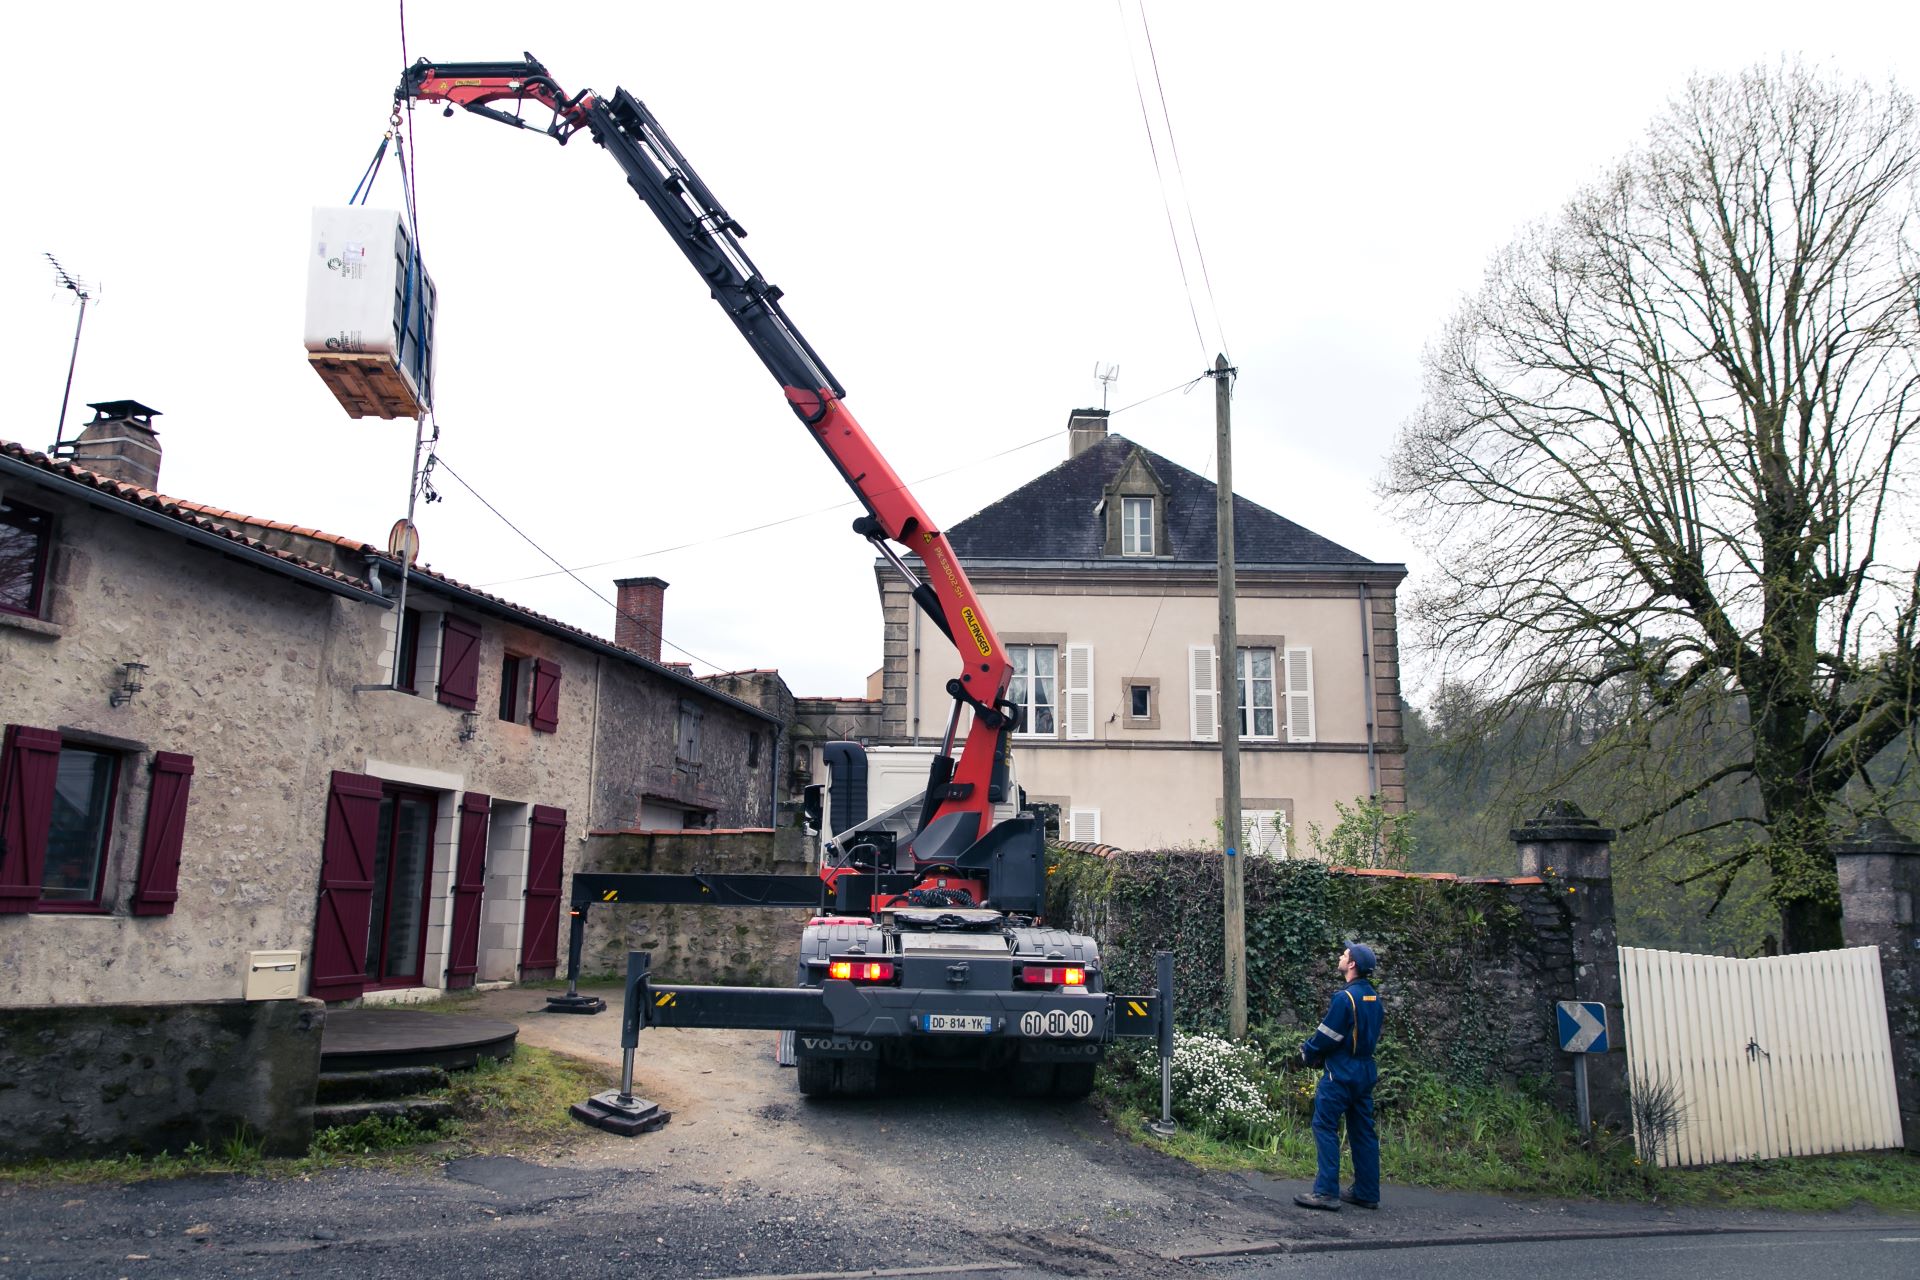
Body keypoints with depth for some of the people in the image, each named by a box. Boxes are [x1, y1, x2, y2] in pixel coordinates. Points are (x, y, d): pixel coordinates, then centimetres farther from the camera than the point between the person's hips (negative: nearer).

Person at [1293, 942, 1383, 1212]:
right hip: (1365, 1071, 9)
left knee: (1325, 1127, -4)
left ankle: (1326, 1192, -7)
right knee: (1362, 1131, 12)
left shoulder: (1345, 997, -18)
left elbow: (1327, 1035, -16)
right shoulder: (1373, 997, 8)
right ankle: (1367, 1192, 17)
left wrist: (1308, 1053, 4)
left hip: (1341, 1073, -9)